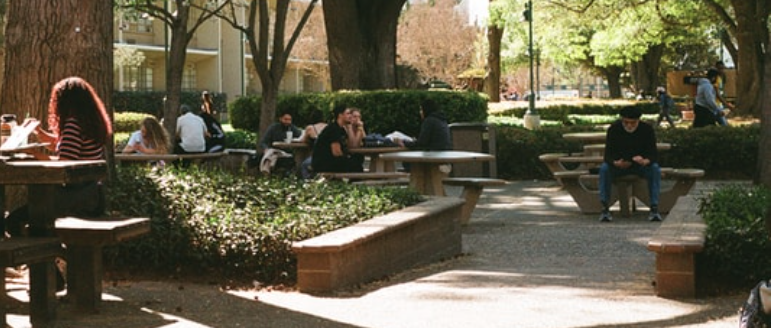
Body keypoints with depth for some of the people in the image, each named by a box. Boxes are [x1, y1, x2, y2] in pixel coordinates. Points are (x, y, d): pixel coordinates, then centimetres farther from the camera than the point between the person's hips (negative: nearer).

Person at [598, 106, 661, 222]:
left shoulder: (647, 129, -16)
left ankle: (654, 208, -29)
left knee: (654, 168, -31)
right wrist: (616, 163, -44)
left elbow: (653, 154, -19)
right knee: (604, 168, -31)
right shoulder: (613, 129, -17)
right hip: (618, 165, 0)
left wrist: (645, 161, -44)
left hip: (641, 165, 0)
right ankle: (605, 208, -28)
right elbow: (607, 155, -20)